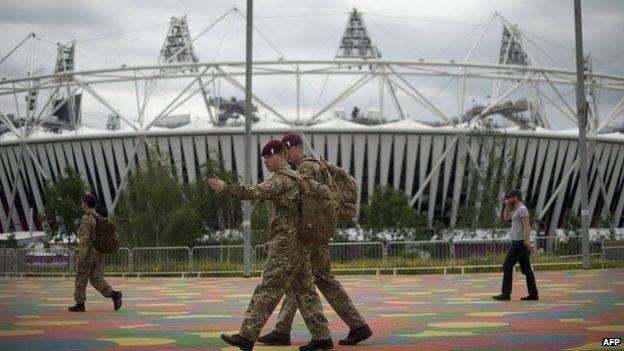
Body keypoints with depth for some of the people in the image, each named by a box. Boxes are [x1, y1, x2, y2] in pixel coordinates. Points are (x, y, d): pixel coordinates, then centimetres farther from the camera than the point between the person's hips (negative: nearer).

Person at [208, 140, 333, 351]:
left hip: (287, 244, -10)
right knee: (304, 291, 8)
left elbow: (255, 193, -27)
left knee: (268, 291, -10)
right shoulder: (293, 178, 19)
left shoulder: (282, 179, -13)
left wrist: (225, 187, -28)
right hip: (295, 245, 10)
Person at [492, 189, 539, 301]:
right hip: (521, 243, 10)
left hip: (519, 243, -10)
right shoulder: (518, 210, 17)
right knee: (526, 269, 8)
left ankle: (506, 294, -8)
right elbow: (506, 217, 27)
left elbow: (527, 226, -23)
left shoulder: (522, 209, -15)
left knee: (507, 266, -7)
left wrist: (527, 242, -30)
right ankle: (533, 294, 6)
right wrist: (507, 205, 15)